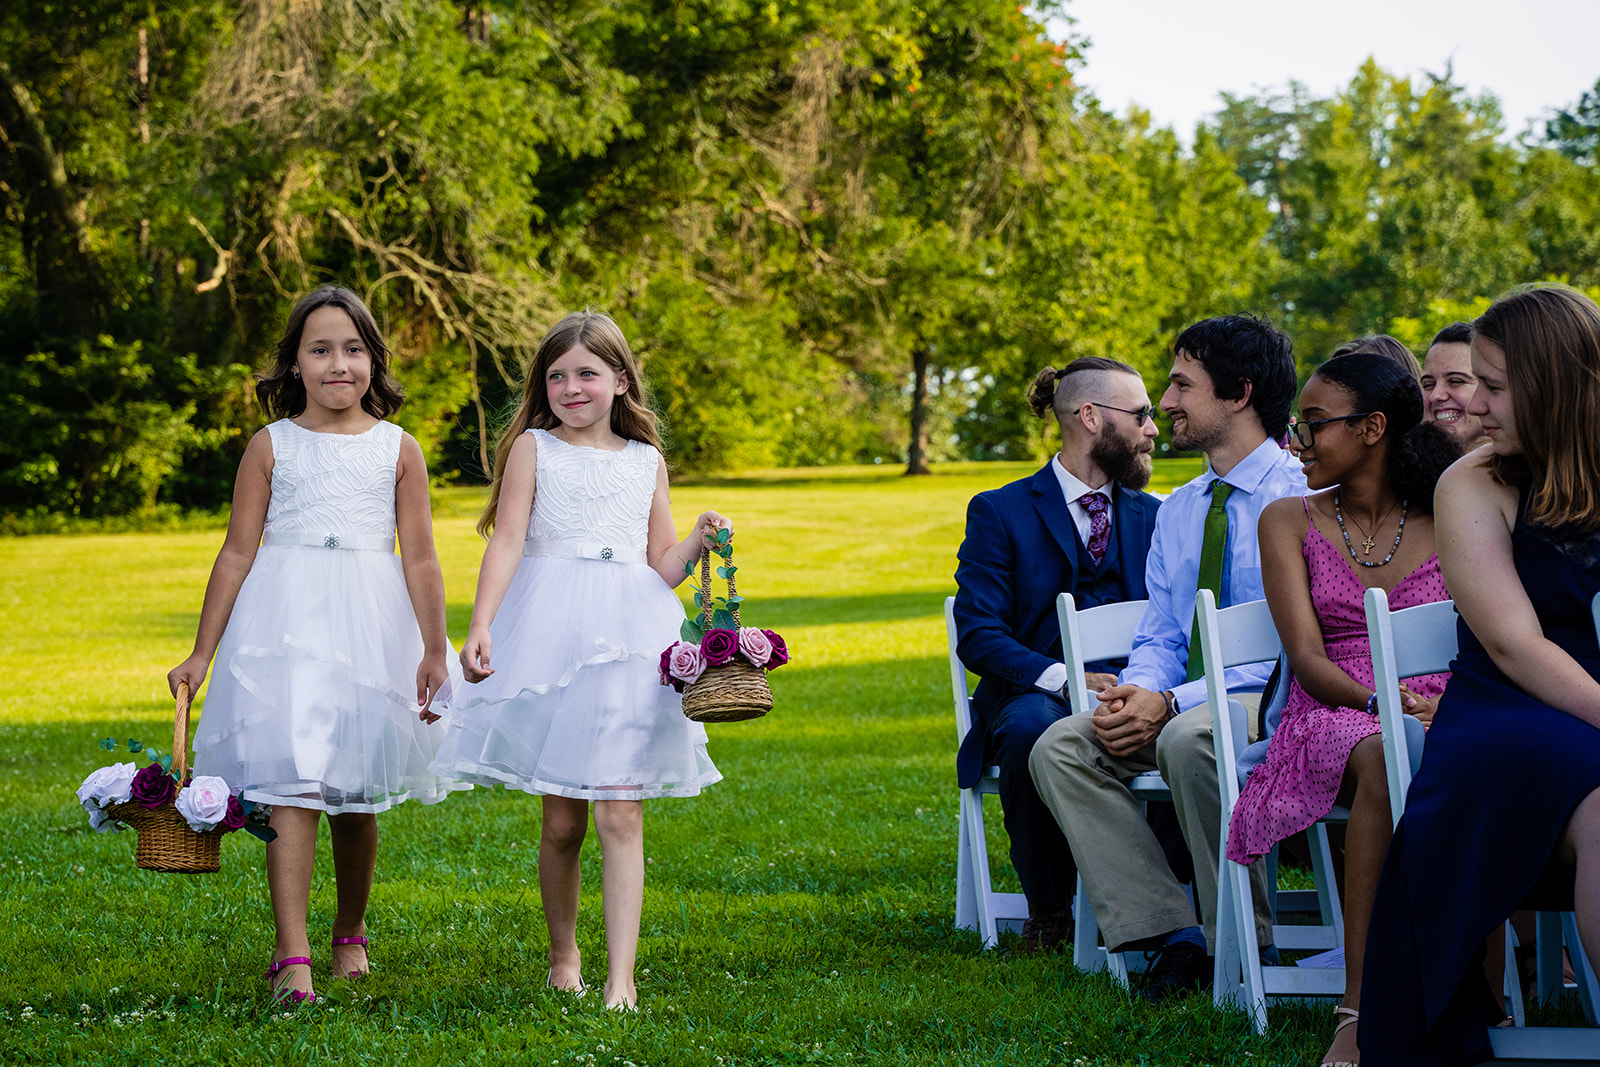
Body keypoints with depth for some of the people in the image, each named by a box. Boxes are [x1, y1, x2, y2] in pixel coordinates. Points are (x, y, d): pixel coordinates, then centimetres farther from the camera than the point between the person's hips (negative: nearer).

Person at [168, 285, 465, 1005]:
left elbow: (419, 558, 5)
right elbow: (238, 553, 4)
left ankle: (349, 933, 32)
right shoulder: (272, 446, 2)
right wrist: (202, 653, 4)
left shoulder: (397, 449, 5)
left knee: (357, 795, 11)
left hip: (372, 625, 2)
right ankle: (291, 958, -16)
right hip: (285, 621, -2)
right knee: (292, 788, -13)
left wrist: (434, 651, 0)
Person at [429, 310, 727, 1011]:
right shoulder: (532, 449, 5)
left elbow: (660, 565, 16)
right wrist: (480, 625, -14)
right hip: (550, 636, -1)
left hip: (629, 638, 1)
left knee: (621, 815, -8)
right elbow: (507, 541, -3)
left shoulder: (646, 462, 12)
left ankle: (621, 976, -9)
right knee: (561, 820, 4)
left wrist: (700, 541, -4)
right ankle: (563, 956, 24)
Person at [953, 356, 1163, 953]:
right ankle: (1047, 913, -19)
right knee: (1033, 725, -39)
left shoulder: (1152, 516, 17)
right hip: (1032, 694, -2)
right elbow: (978, 636, -7)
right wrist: (1062, 679, -25)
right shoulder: (999, 513, 3)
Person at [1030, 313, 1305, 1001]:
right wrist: (1135, 694, -8)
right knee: (1060, 748, -13)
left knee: (1188, 740, -38)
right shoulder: (1178, 511, 17)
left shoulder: (1300, 497, -10)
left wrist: (1172, 704, -24)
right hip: (1185, 704, 8)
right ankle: (1171, 937, -19)